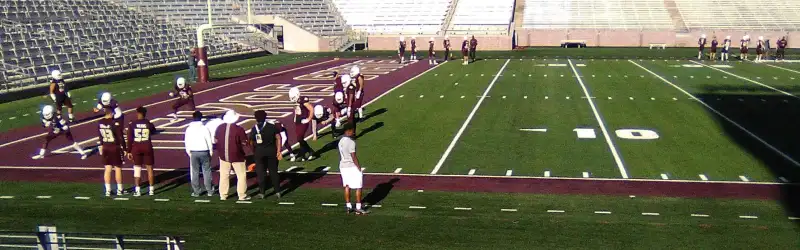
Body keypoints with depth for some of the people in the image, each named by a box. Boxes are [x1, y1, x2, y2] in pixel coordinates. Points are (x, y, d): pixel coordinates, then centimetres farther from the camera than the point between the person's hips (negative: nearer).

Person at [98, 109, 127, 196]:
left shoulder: (100, 123, -3)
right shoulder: (115, 123, -20)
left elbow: (100, 136, 12)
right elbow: (120, 137, -15)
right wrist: (124, 148, -5)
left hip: (105, 147, 5)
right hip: (115, 148, -5)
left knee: (107, 169, 10)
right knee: (118, 169, 8)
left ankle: (108, 190, 13)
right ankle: (119, 189, 16)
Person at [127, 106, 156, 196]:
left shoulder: (132, 125, -6)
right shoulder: (149, 124, -4)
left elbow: (130, 139, -4)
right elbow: (153, 131, 19)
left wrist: (129, 151, 3)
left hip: (136, 148, 0)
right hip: (147, 147, 0)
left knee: (137, 168, 8)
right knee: (149, 168, 9)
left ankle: (137, 190, 7)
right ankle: (151, 189, 12)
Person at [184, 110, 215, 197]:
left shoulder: (189, 129, -2)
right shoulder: (204, 128, -9)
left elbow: (186, 141, 1)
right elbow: (209, 140, -6)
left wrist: (188, 151, 13)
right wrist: (211, 151, 7)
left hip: (193, 152, 2)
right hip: (204, 151, -2)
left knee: (195, 171, 8)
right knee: (206, 171, 7)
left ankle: (196, 191, 9)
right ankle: (210, 190, 8)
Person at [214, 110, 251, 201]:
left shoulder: (219, 128, -3)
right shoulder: (239, 129, -16)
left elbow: (215, 141, 7)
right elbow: (245, 142, -13)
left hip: (223, 155, 4)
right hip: (237, 156, -4)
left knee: (224, 176, 12)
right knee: (241, 175, 7)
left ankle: (223, 196, 15)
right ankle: (242, 195, 7)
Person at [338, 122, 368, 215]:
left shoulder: (341, 141, 6)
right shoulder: (351, 142, -19)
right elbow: (353, 157, -20)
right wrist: (359, 168, -13)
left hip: (343, 165, 8)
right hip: (352, 166, -8)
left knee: (347, 186, 15)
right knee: (358, 187, 1)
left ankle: (348, 207, 20)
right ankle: (358, 208, 2)